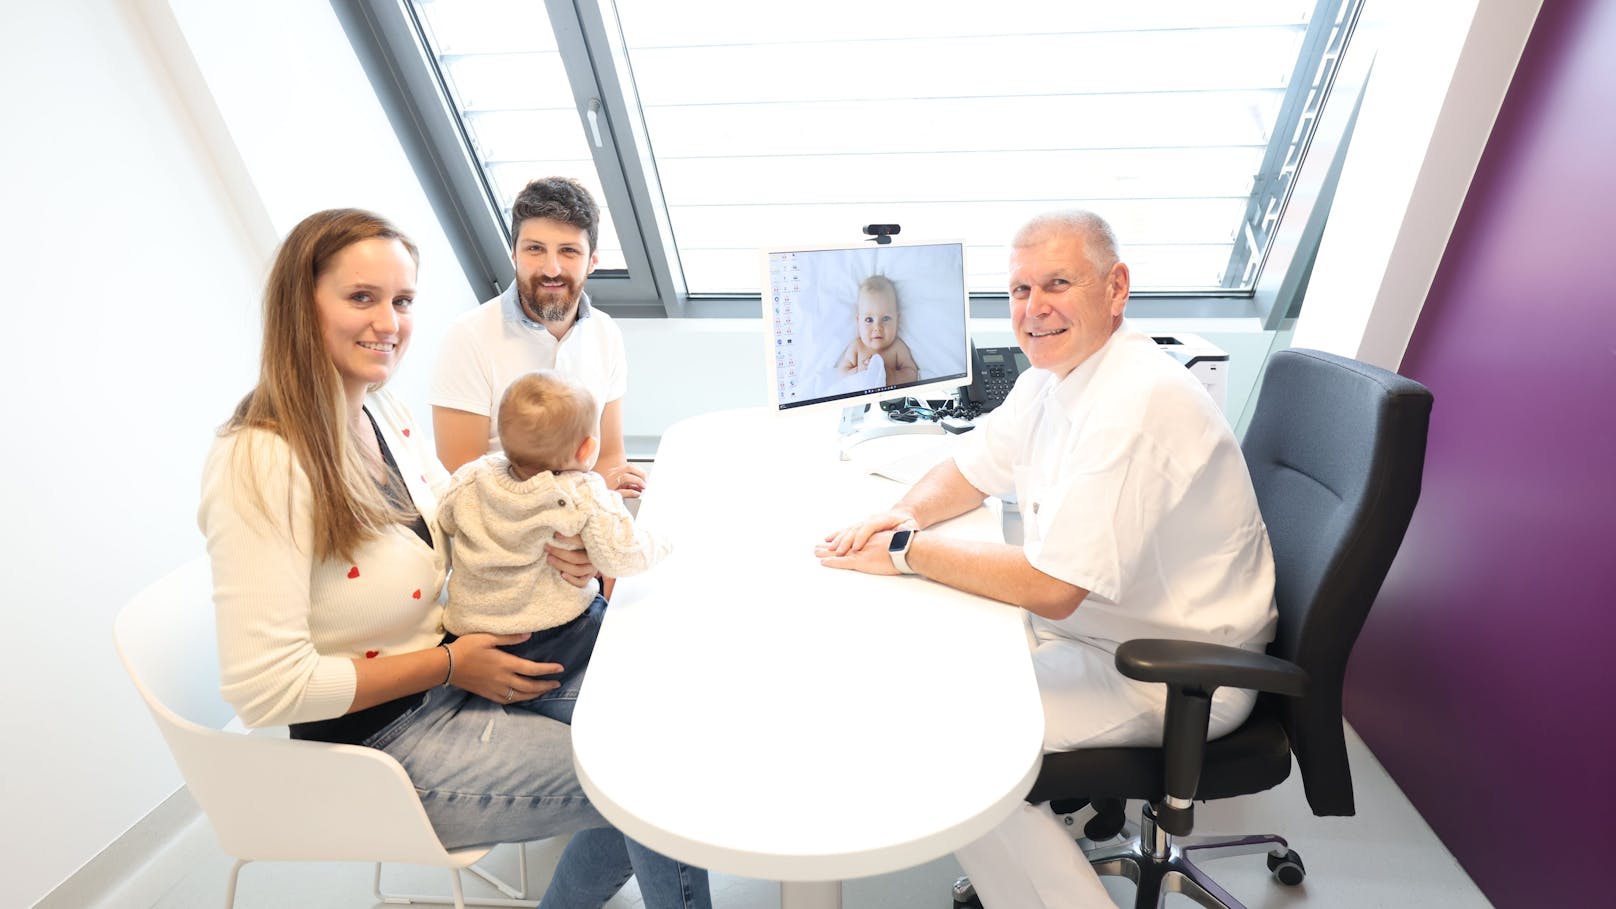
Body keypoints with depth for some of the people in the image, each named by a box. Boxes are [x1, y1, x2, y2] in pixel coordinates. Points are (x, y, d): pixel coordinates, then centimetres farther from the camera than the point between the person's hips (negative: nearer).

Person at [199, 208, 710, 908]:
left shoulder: (383, 413, 1)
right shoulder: (260, 467, -24)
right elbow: (263, 688, -25)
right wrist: (449, 665, -18)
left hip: (452, 680, 8)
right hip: (380, 741, -7)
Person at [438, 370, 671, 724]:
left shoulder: (472, 477, 2)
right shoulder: (585, 496, -14)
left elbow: (443, 521, 19)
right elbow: (620, 556, -18)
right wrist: (655, 542, 2)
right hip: (552, 639, -6)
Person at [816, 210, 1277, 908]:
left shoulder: (1136, 403, -29)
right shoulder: (1054, 371, 1)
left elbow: (1050, 588, -30)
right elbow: (974, 466, 10)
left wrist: (905, 552, -22)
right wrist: (906, 513, -10)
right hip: (1084, 628, 9)